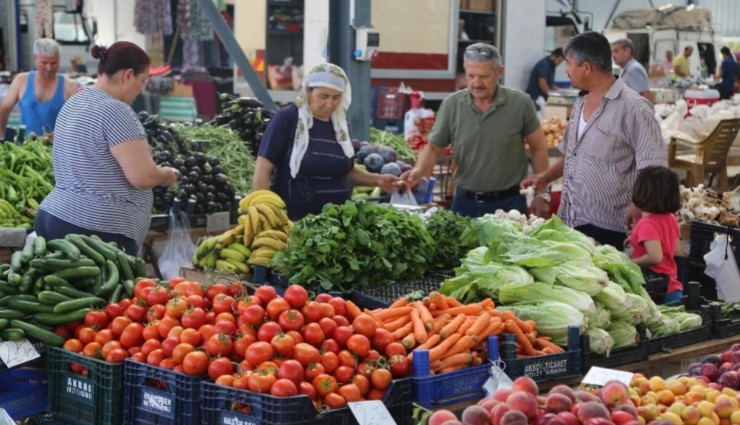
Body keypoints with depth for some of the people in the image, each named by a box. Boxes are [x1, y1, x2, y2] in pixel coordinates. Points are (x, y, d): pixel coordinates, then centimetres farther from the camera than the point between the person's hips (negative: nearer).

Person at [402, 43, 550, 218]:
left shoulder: (520, 103, -7)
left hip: (509, 203, -2)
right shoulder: (451, 104, -4)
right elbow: (434, 148, 4)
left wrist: (542, 194, 2)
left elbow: (538, 149, 3)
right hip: (465, 201, 2)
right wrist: (418, 170, -15)